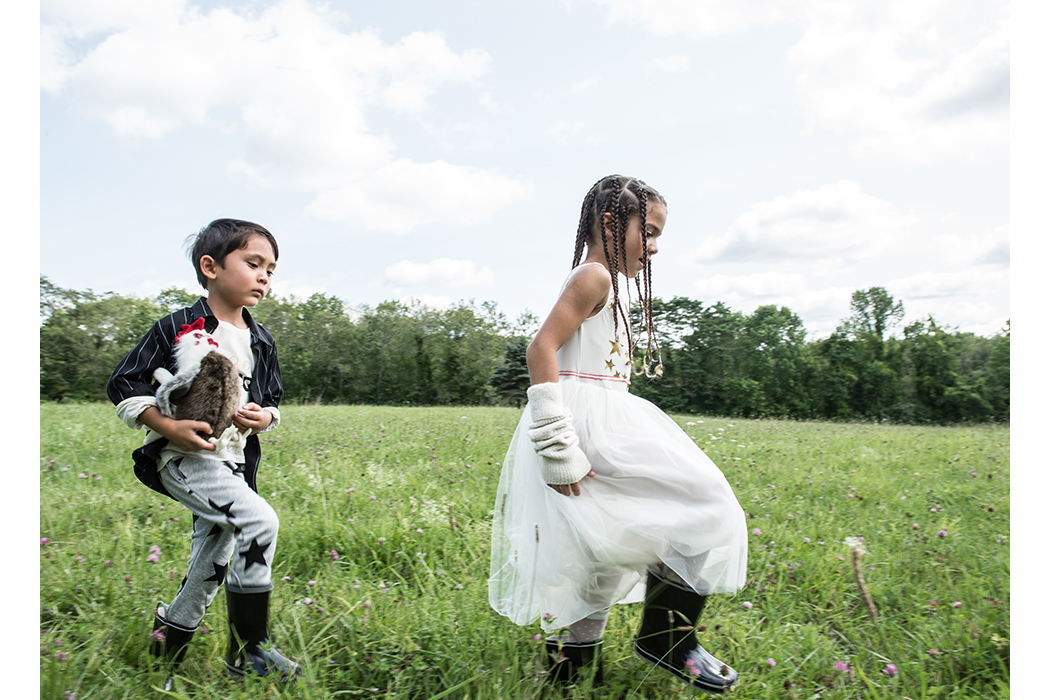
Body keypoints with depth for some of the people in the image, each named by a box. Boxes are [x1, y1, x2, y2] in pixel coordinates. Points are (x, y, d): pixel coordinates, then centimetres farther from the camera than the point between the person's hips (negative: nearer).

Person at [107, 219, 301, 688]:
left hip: (234, 462, 7)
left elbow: (272, 401, 19)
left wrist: (264, 416, -5)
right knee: (259, 520, -27)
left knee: (210, 571, 10)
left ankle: (165, 658, 34)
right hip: (181, 457, -7)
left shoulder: (261, 342, 11)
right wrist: (169, 428, -18)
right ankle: (246, 650, -13)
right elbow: (123, 386, -5)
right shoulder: (177, 328, -7)